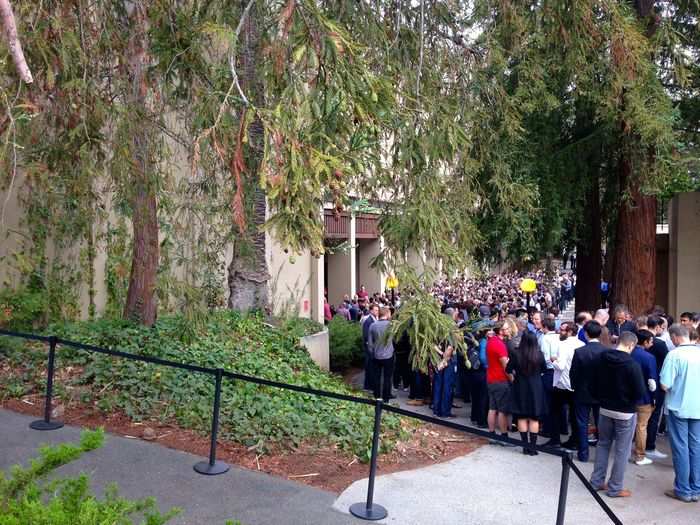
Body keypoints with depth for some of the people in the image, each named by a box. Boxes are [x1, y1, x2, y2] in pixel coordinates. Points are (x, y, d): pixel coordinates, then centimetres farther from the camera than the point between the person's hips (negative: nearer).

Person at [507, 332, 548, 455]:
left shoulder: (516, 353, -14)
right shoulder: (539, 354, -11)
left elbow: (508, 370, -6)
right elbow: (544, 369, 6)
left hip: (520, 388, 0)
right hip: (536, 388, 0)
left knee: (522, 417, 10)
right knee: (534, 418, 8)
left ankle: (526, 446, 12)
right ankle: (532, 447, 8)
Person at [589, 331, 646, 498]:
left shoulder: (603, 359, -3)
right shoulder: (632, 365, -20)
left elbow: (596, 384, 5)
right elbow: (640, 392, -18)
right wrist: (629, 399, 2)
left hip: (605, 409, 5)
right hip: (625, 412, -5)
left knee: (603, 444, 18)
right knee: (622, 450, 6)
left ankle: (597, 481, 23)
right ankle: (615, 488, 14)